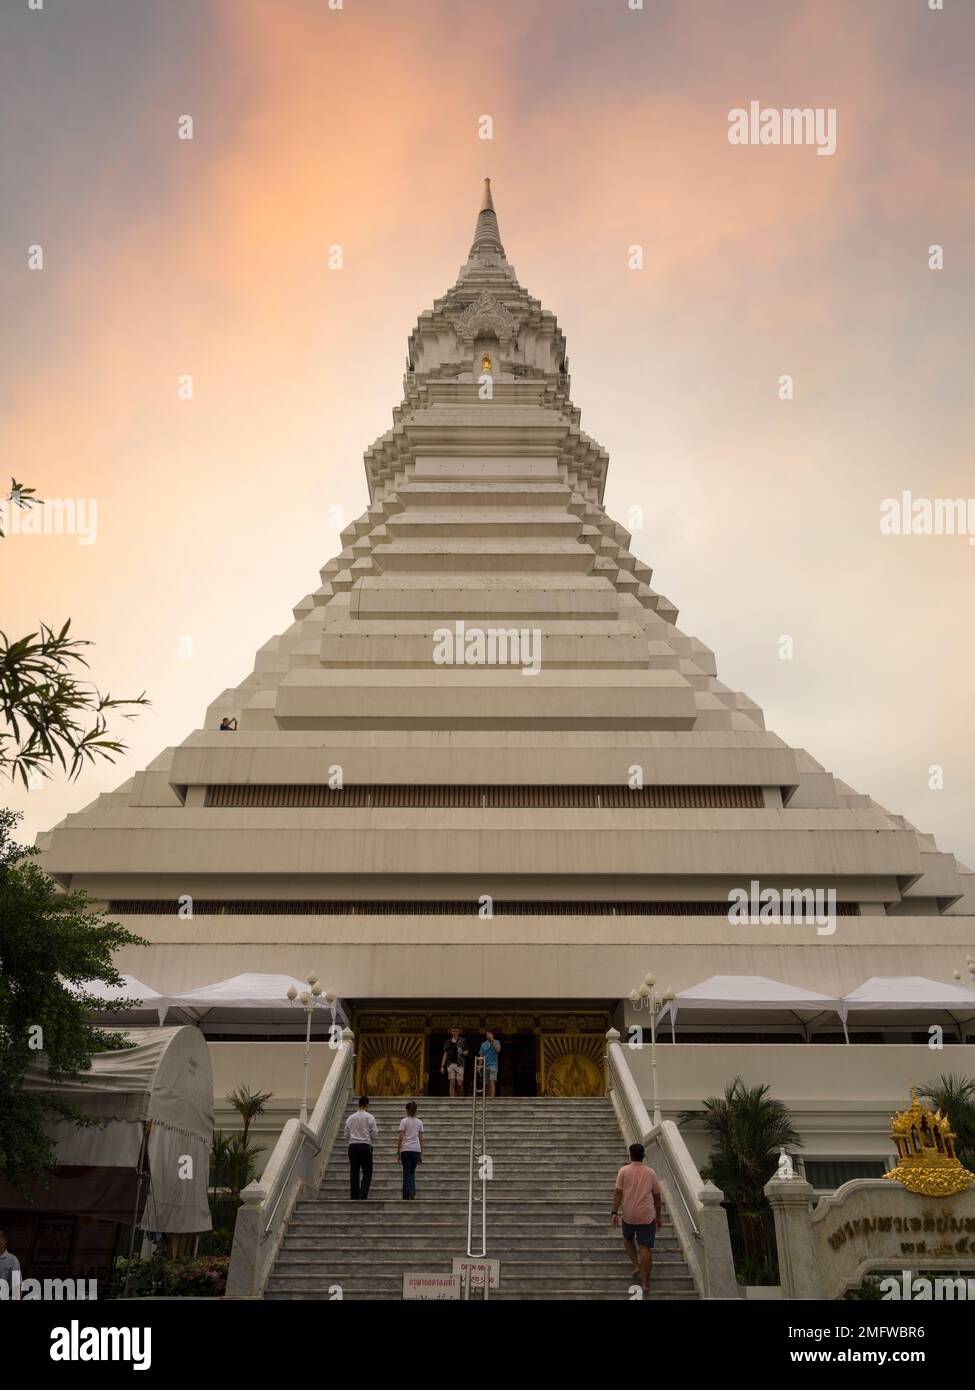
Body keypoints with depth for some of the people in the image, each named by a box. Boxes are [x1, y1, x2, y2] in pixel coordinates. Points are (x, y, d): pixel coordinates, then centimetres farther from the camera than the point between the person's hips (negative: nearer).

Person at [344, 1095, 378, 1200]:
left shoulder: (350, 1118, 7)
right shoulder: (370, 1117, -4)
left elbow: (346, 1135, 11)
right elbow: (374, 1135, -4)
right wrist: (377, 1130, 16)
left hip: (352, 1146, 4)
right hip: (365, 1146, -3)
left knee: (354, 1173, 8)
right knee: (367, 1173, 4)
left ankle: (355, 1197, 8)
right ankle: (363, 1195, -9)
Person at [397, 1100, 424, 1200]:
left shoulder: (404, 1121, -4)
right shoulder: (419, 1122, 7)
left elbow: (400, 1138, -8)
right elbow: (421, 1139, 7)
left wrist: (398, 1152, -1)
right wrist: (421, 1154, 12)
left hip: (406, 1150, -3)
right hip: (416, 1150, 3)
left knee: (406, 1173, 3)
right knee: (412, 1172, 15)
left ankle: (406, 1197, 0)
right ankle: (413, 1191, -8)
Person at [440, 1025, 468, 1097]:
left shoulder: (463, 1041, 8)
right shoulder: (448, 1042, 11)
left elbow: (466, 1053, 10)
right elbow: (445, 1054, 11)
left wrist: (462, 1052, -14)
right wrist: (442, 1066, 6)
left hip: (459, 1064, -1)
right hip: (450, 1063, 1)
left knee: (460, 1083, -5)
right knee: (451, 1083, -6)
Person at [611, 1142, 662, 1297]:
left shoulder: (624, 1171, -2)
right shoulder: (650, 1172, 3)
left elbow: (618, 1192, -9)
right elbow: (657, 1196, 8)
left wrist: (615, 1212, -7)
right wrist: (658, 1216, 18)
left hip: (629, 1215, 0)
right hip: (647, 1216, 0)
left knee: (628, 1238, 26)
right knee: (645, 1247, 2)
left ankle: (635, 1265, 13)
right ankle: (645, 1283, 1)